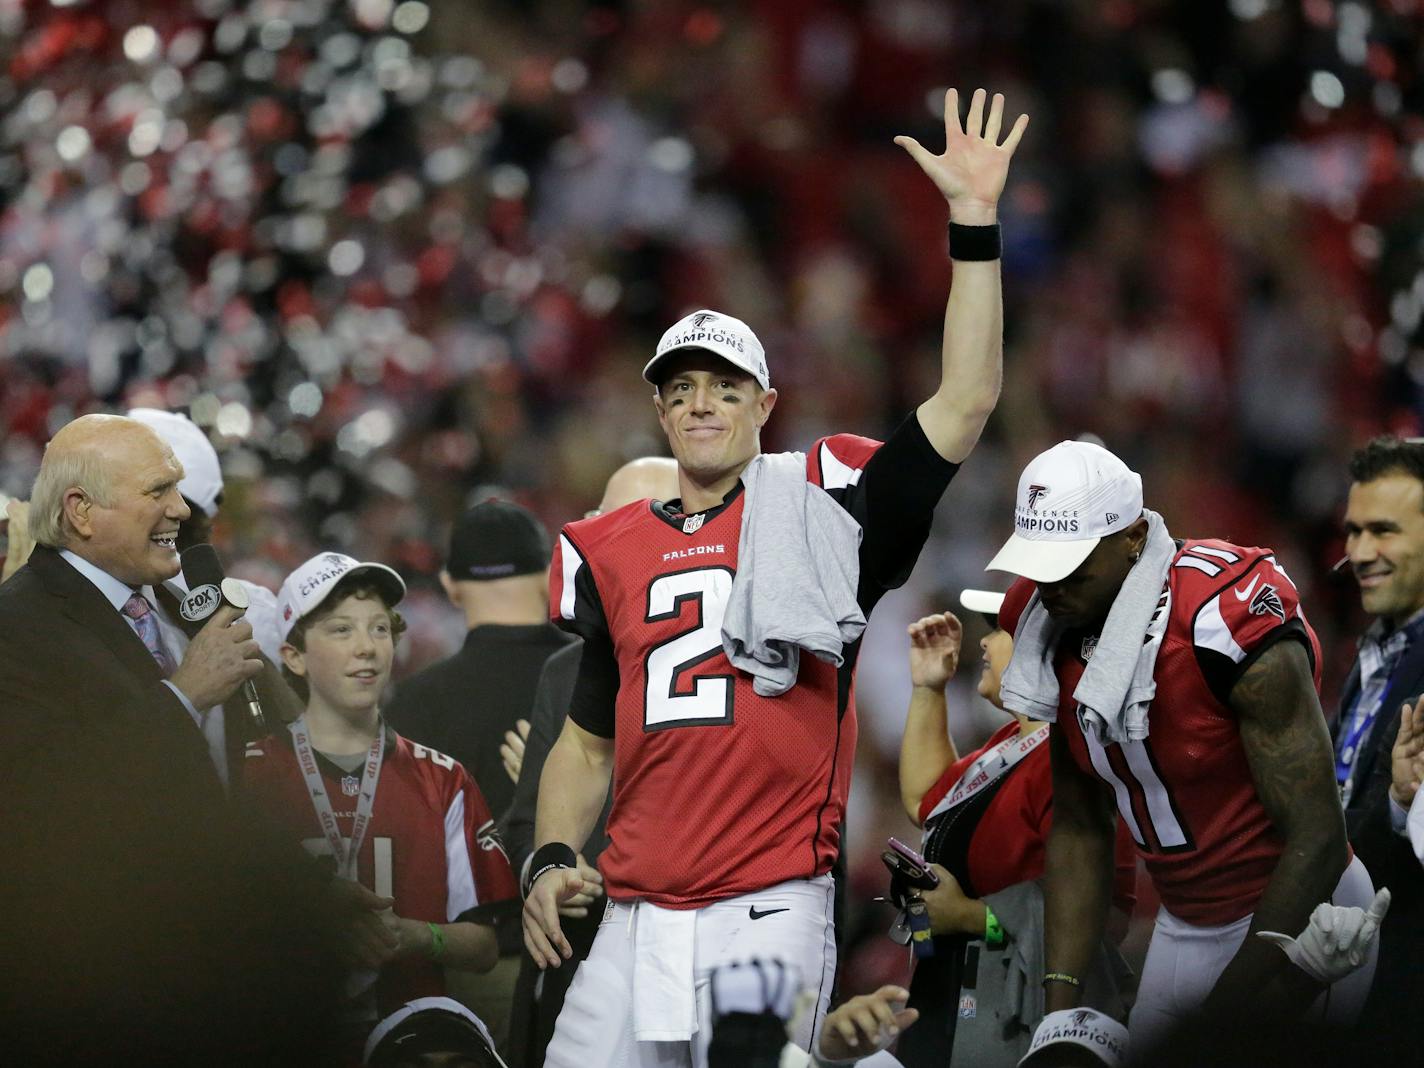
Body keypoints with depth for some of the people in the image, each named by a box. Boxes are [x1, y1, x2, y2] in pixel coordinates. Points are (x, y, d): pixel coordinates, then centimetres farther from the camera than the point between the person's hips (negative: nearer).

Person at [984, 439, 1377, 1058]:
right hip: (1184, 929, 7)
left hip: (1295, 915, -7)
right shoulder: (1052, 628, -4)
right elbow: (1079, 827, 3)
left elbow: (1317, 838, -23)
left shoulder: (1230, 625, -26)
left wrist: (1229, 1006, -20)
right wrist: (1060, 1005, -5)